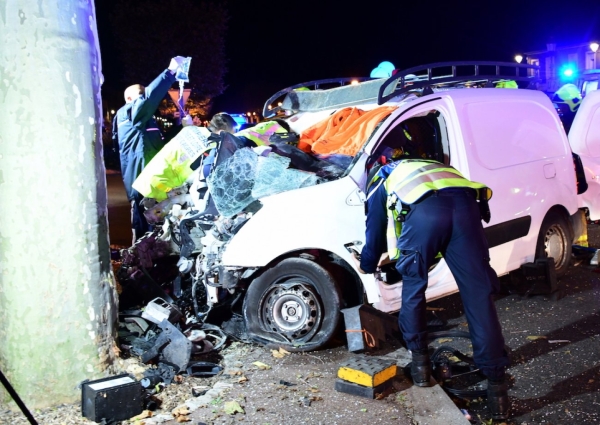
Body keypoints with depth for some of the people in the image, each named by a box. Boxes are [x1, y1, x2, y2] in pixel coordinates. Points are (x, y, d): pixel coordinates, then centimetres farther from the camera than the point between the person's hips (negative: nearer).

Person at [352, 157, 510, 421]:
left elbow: (375, 231, 36)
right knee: (479, 294, 5)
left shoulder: (381, 182, 36)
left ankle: (420, 362, 27)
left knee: (413, 287, 21)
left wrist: (366, 265, 57)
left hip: (423, 211, -3)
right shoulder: (429, 168, 49)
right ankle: (497, 387, 5)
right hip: (464, 205, 3)